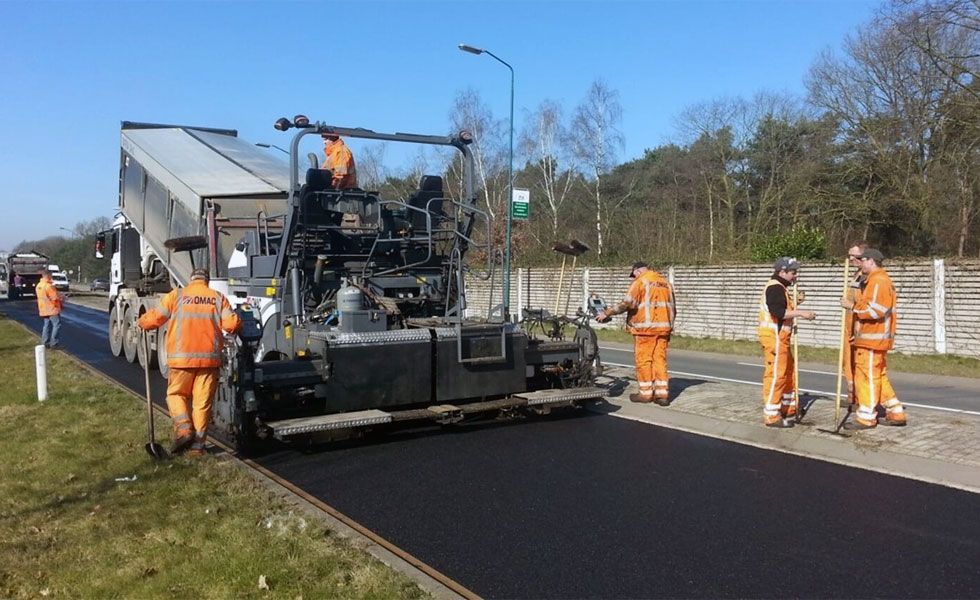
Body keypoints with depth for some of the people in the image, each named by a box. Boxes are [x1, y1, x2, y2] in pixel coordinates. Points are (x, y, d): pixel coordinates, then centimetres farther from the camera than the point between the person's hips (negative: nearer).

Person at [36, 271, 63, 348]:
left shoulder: (38, 286, 9)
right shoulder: (48, 286, -21)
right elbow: (55, 297, -20)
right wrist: (62, 299, 1)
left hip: (44, 309, 9)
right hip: (52, 308, -9)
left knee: (47, 325, 14)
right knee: (57, 325, -4)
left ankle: (45, 342, 15)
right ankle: (53, 343, -7)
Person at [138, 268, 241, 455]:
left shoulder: (177, 295, 5)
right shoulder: (218, 297, 7)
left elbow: (154, 318, 4)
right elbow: (232, 323, -3)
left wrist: (142, 322, 25)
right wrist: (233, 327, 20)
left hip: (182, 358, -1)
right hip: (209, 358, 1)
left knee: (176, 393, 17)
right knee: (202, 401, 7)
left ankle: (183, 428, -5)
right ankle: (197, 444, 7)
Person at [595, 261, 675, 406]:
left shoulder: (641, 281, -3)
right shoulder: (666, 283, 19)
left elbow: (628, 303, -14)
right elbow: (673, 309, 22)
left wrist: (607, 313, -8)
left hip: (646, 328, -6)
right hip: (663, 328, 7)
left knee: (643, 360, 1)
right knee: (660, 359, 7)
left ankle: (646, 393, 5)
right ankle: (662, 394, 4)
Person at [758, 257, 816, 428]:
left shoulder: (780, 287, 19)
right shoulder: (775, 287, -15)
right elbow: (778, 312, -27)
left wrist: (795, 303, 9)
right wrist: (801, 313, -23)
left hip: (780, 337, 11)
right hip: (774, 336, -11)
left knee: (789, 372, 20)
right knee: (776, 375, -9)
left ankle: (788, 408, 32)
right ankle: (771, 416, -5)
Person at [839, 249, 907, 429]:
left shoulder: (878, 280, -15)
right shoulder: (879, 279, 20)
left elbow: (875, 309, -24)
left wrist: (853, 306, -16)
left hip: (872, 339, -11)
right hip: (873, 338, 11)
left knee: (868, 376, -5)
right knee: (879, 377, 15)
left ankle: (866, 417, 1)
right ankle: (896, 413, 20)